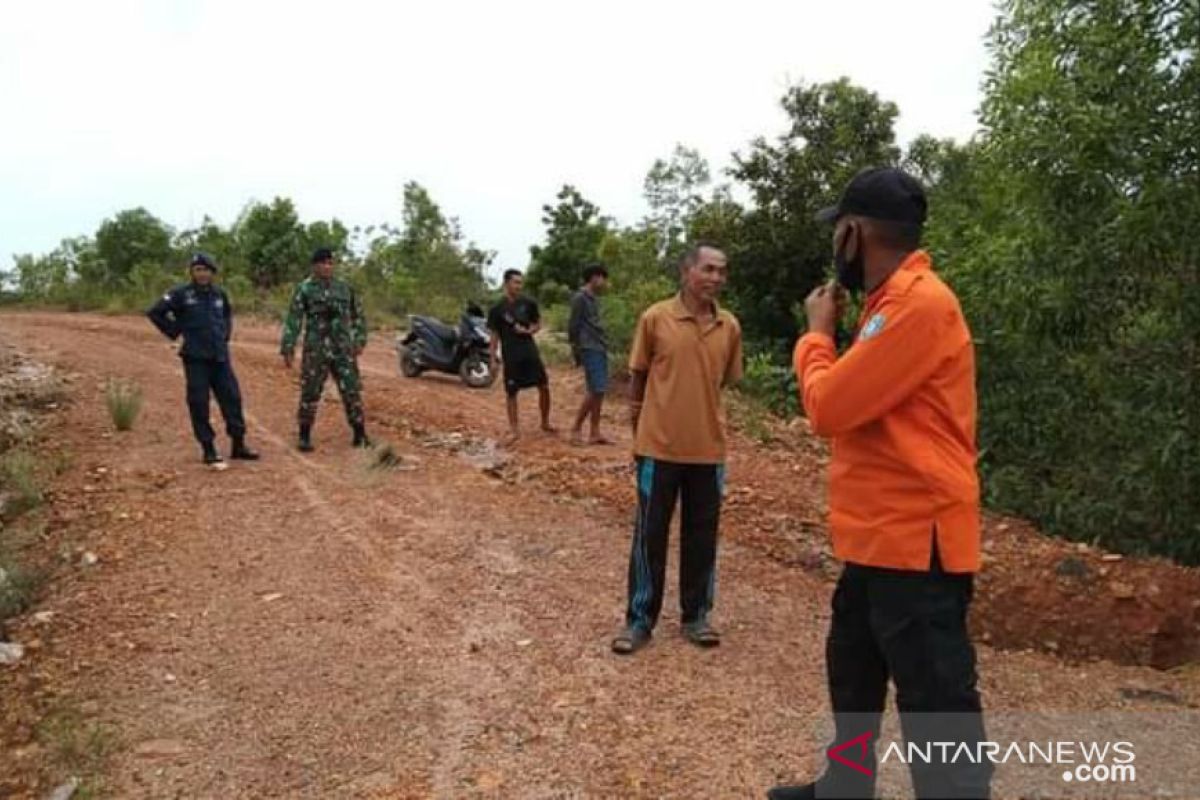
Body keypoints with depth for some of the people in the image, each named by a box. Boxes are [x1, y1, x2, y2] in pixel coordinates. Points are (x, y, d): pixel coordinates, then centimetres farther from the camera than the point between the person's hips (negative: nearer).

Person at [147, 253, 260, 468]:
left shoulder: (219, 294, 9)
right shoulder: (181, 294, -5)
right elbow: (155, 313, -3)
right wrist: (175, 333, -3)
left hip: (220, 357, 4)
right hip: (196, 358, -4)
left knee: (232, 398, 4)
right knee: (199, 404, 0)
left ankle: (239, 445, 15)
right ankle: (209, 450, 9)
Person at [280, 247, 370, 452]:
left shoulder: (345, 288, 9)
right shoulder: (304, 289, -1)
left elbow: (358, 316, 16)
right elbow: (293, 321, -5)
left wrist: (360, 341, 6)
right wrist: (287, 349, -10)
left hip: (343, 350, 2)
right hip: (315, 351, -2)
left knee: (352, 391, 1)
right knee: (310, 394, 3)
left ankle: (360, 435, 9)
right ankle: (305, 437, 16)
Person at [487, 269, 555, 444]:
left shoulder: (528, 303, 2)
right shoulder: (497, 308, -4)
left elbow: (538, 324, 11)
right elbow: (495, 335, 0)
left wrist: (528, 331, -11)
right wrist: (493, 359, -3)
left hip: (530, 351, 2)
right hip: (511, 356, -2)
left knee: (544, 386, 2)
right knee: (511, 392, 1)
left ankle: (545, 423, 21)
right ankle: (514, 430, 13)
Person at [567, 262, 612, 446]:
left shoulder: (594, 299, 18)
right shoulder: (580, 298, -9)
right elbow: (573, 326, -11)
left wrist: (604, 344, 13)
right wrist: (576, 351, -11)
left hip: (600, 349, 9)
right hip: (590, 350, -9)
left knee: (600, 391, 6)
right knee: (595, 390, -12)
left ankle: (595, 432, 9)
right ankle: (576, 429, -3)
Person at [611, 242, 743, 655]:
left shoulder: (730, 327, 1)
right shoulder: (655, 318, -7)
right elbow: (637, 380, 2)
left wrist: (705, 423, 10)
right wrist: (639, 436, 6)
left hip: (709, 449, 3)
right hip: (659, 446, -3)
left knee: (702, 537, 12)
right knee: (650, 535, 6)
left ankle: (696, 616, 27)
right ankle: (640, 620, 19)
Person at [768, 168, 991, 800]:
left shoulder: (919, 303, -20)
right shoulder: (894, 301, 13)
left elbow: (827, 406, -18)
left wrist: (817, 333, -6)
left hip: (914, 542, -11)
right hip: (881, 535, 11)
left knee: (936, 706, 1)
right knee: (852, 675, 24)